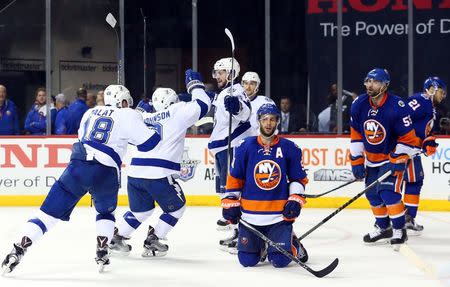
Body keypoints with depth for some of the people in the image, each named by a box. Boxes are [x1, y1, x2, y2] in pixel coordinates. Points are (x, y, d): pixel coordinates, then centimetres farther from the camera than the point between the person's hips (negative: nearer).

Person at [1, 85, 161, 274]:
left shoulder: (90, 113, 22)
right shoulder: (128, 116, 8)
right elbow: (149, 143, 3)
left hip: (77, 166, 2)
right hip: (105, 173, -2)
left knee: (50, 212, 3)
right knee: (106, 212, 26)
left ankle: (18, 250, -8)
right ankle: (102, 253, 11)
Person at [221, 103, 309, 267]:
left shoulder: (290, 149, 1)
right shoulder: (246, 147, 1)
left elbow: (299, 178, 10)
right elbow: (234, 178, 7)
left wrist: (295, 200, -3)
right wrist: (230, 203, 2)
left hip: (280, 215, -1)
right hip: (250, 215, 1)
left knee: (280, 260, -9)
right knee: (247, 260, -1)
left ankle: (293, 245, 26)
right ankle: (260, 244, 33)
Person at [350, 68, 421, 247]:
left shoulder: (396, 107, -25)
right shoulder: (359, 105, -9)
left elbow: (408, 138, -19)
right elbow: (356, 135, 1)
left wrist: (398, 161, -23)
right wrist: (356, 161, -1)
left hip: (393, 157, -6)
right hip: (371, 158, 6)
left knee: (388, 191, -19)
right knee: (373, 194, 9)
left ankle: (399, 230, -6)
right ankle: (383, 228, 28)